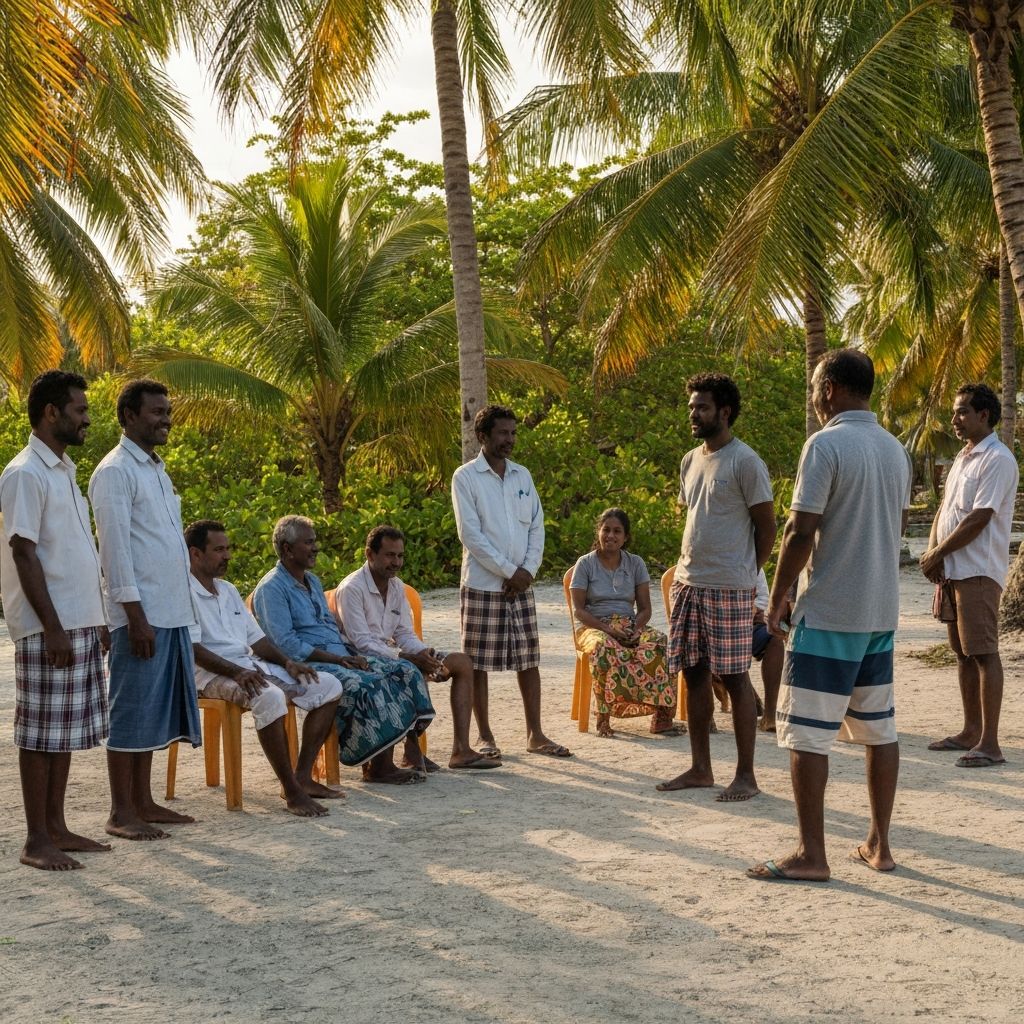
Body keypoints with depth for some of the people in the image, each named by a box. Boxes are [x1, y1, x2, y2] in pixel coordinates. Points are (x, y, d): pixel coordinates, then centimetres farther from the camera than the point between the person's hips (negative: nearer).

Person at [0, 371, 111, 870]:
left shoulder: (64, 471, 16)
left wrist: (96, 620, 17)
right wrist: (53, 627, -20)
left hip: (80, 624, 9)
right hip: (48, 629, -9)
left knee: (68, 732, 12)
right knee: (41, 734, -3)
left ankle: (56, 828, 19)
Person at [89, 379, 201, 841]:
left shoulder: (156, 469, 17)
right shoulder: (115, 471, -10)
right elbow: (115, 550, -16)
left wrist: (180, 610, 16)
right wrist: (136, 616, -20)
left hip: (172, 612, 9)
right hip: (140, 614, -9)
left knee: (156, 708, 11)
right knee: (132, 711, -4)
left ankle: (143, 802, 18)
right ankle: (121, 813, 2)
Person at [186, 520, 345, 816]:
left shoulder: (228, 591, 23)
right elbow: (192, 649, -16)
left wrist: (287, 663, 3)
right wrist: (236, 672, -28)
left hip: (252, 665, 9)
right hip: (213, 673, -9)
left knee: (328, 686, -2)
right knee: (270, 697, -38)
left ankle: (303, 776, -4)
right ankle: (292, 792, -29)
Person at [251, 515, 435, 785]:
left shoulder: (313, 582, 23)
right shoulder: (271, 588, -7)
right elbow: (285, 643, -16)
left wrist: (350, 655, 3)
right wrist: (335, 659, -18)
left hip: (340, 657, 9)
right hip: (307, 665, -9)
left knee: (406, 672, -10)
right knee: (367, 685, -32)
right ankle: (378, 766, -24)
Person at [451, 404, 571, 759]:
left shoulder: (523, 475, 11)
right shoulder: (466, 477, -5)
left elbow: (537, 526, 10)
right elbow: (470, 534, -12)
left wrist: (528, 570, -5)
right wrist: (509, 571, -13)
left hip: (521, 585, 5)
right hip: (482, 585, -5)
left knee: (529, 660, 6)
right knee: (478, 663, 1)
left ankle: (535, 735, 13)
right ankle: (485, 736, 10)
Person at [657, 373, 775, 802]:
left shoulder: (745, 461, -10)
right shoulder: (690, 461, 13)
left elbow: (766, 526, -6)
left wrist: (745, 573, -1)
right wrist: (687, 566, 13)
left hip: (729, 589, -8)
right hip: (687, 583, 8)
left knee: (734, 678, -3)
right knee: (694, 674, 10)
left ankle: (745, 775, 4)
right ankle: (700, 768, 19)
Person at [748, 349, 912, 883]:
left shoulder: (825, 444, -14)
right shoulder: (895, 449, 10)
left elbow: (801, 532, -17)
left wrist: (777, 599, -7)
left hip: (828, 612, -8)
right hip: (882, 609, 8)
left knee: (807, 733, -3)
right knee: (879, 729, 12)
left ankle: (811, 855, -2)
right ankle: (878, 845, 18)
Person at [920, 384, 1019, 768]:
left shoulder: (997, 459, -12)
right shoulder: (963, 458, 18)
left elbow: (978, 519, -18)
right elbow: (944, 509, 17)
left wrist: (936, 554, -12)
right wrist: (933, 551, 0)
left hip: (978, 571, -9)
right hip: (952, 570, 9)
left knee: (983, 653, -9)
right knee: (963, 652, 13)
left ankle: (990, 743, -8)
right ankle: (971, 732, 21)